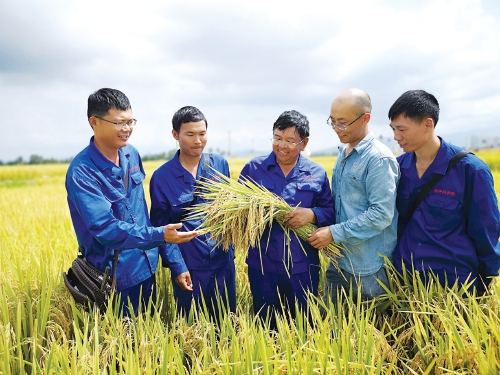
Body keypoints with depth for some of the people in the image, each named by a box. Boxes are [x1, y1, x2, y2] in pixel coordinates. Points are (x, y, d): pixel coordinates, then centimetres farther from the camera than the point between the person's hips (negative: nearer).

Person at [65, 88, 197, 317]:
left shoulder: (131, 154, 0)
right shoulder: (81, 172, -22)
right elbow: (105, 228, -27)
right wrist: (159, 236, -34)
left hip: (145, 266, 7)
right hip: (114, 276, -6)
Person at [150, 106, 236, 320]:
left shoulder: (220, 165, -1)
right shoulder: (162, 177, -8)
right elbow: (161, 227, -4)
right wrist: (177, 267, -10)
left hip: (223, 261, 3)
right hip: (188, 266, -2)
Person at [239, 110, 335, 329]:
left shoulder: (317, 173, 2)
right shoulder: (253, 168, -1)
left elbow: (331, 211, 3)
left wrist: (311, 214, -17)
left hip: (303, 266, 1)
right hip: (263, 264, 0)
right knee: (266, 326, 16)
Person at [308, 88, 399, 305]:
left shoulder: (379, 159, -17)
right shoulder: (343, 153, 9)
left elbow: (382, 214, -22)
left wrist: (334, 233, -20)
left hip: (368, 270, -8)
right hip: (338, 262, 8)